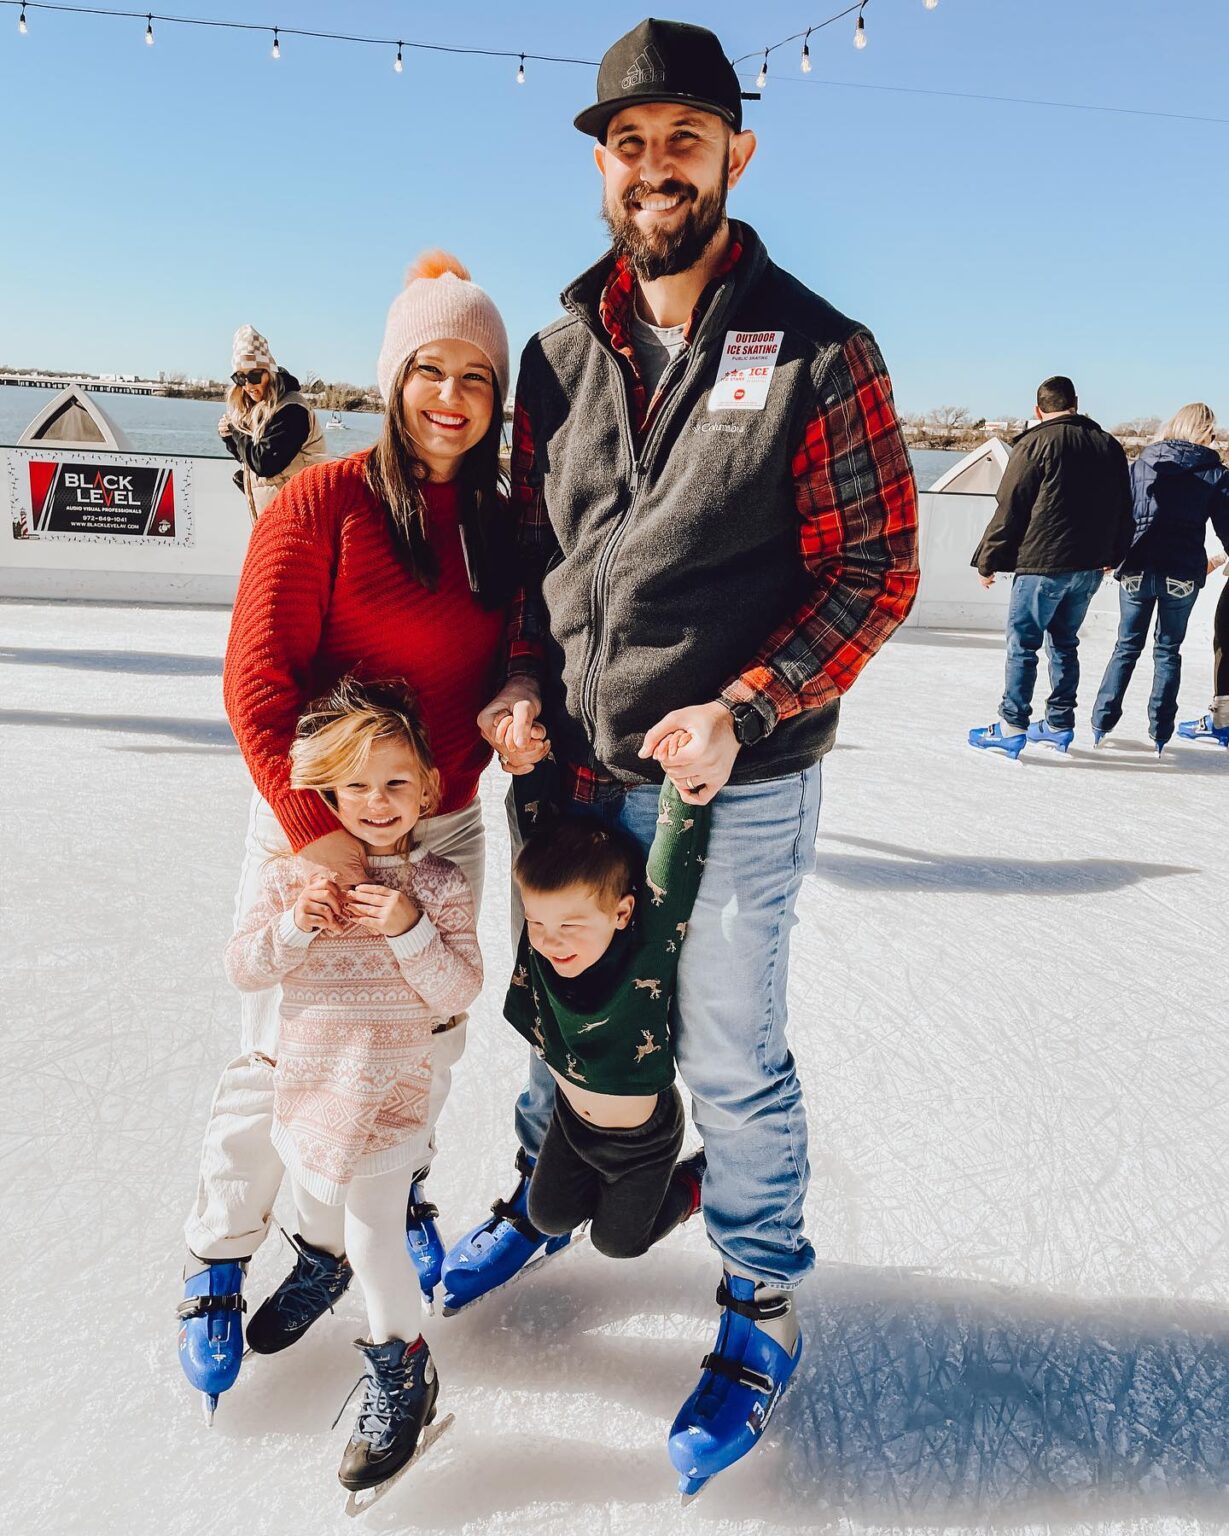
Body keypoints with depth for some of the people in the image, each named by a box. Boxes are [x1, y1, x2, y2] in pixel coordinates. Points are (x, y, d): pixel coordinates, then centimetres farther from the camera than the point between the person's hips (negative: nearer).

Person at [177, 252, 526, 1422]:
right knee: (279, 1058, 4)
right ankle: (218, 1268, 26)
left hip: (443, 829, 5)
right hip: (311, 825, -5)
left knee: (426, 1042, 16)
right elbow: (256, 678, -16)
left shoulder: (498, 525, 4)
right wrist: (315, 828, -21)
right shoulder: (323, 502, -13)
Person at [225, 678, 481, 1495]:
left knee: (374, 1233, -1)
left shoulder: (440, 884, -13)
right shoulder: (297, 874, -7)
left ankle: (402, 1368, 24)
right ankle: (322, 1261, 64)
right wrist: (296, 922, -25)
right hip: (310, 1074, 4)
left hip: (394, 1085, -4)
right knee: (314, 1190, 29)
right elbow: (243, 969, -8)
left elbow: (460, 991, -15)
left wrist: (409, 929, -28)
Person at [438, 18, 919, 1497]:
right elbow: (527, 540, 12)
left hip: (733, 785, -5)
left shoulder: (818, 354, -9)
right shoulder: (561, 352, 6)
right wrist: (525, 680, -4)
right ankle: (541, 1200, 50)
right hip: (571, 770, 5)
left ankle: (761, 1312, 32)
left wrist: (742, 711, -21)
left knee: (728, 1055, 8)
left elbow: (877, 568, -10)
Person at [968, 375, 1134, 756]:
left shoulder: (1035, 444, -8)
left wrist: (988, 561, -1)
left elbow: (1009, 509, -9)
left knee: (1022, 644, 0)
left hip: (1042, 564, -6)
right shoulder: (1110, 446, 11)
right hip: (1089, 567, 6)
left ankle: (1012, 728, -1)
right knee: (1065, 643, 16)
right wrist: (1111, 556, 31)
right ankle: (1060, 724, 19)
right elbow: (1123, 509, 19)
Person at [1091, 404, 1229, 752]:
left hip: (1137, 570, 1)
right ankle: (1160, 733, 11)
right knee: (1168, 651, 10)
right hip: (1183, 574, -1)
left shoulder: (1141, 464, 5)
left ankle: (1102, 723, 9)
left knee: (1127, 646, 13)